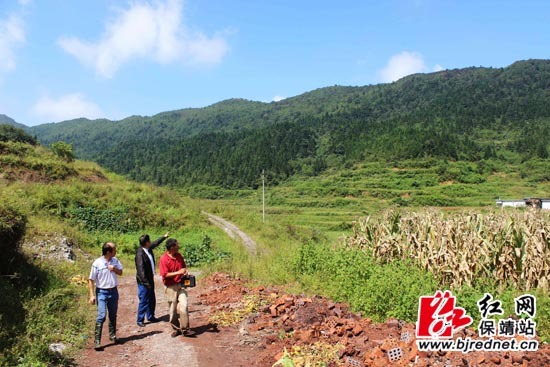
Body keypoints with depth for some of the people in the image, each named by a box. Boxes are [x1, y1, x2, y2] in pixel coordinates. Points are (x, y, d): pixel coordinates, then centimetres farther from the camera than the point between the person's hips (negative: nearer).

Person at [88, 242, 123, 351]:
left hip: (113, 291, 5)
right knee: (101, 316, -13)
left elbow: (120, 272, 14)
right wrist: (92, 295, -14)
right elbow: (91, 280, -10)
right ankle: (97, 341, -8)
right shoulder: (97, 263, -14)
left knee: (113, 315, 16)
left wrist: (114, 269, -9)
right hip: (102, 292, -5)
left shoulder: (115, 261, 1)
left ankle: (112, 335, 33)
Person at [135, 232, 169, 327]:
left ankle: (150, 316, 30)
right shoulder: (140, 254, -22)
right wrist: (146, 282, -23)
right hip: (143, 281, -9)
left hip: (150, 279, 9)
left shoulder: (148, 249, 3)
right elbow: (141, 269, -24)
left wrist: (164, 237, 37)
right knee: (144, 301, 0)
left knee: (152, 300, 16)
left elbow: (155, 243, 25)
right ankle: (140, 320, 12)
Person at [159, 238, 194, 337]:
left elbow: (184, 266, 22)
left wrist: (186, 272, 0)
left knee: (183, 306, -8)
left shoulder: (179, 255, 5)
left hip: (180, 285, 4)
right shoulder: (164, 259, -13)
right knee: (173, 309, 6)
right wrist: (178, 272, -22)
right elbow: (165, 274, -18)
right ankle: (176, 329, 21)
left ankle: (185, 329, -1)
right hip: (170, 287, -4)